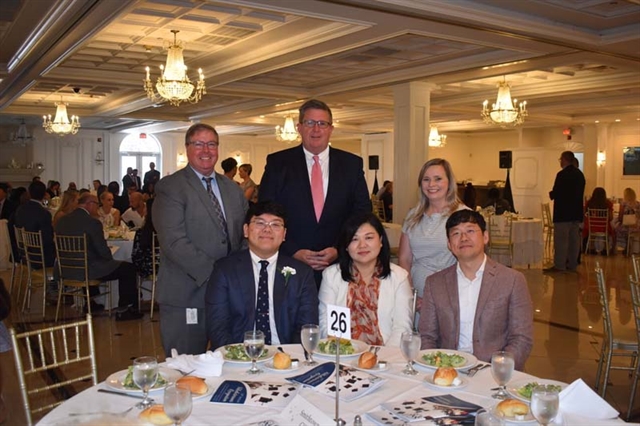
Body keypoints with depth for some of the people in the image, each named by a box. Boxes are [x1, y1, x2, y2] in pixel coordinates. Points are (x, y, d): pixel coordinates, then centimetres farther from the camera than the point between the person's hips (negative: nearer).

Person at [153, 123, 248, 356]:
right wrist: (213, 273, -19)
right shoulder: (169, 187, -5)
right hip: (186, 297, -5)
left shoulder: (233, 189, 14)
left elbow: (245, 235, 15)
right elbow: (174, 242, -15)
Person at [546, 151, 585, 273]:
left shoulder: (562, 174, -16)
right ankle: (572, 265, 17)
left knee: (561, 240, -3)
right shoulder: (580, 174, 10)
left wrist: (551, 194, 5)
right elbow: (580, 193, 15)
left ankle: (559, 266, -2)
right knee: (574, 239, 11)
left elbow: (555, 193, -18)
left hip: (563, 212, -8)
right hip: (576, 212, 8)